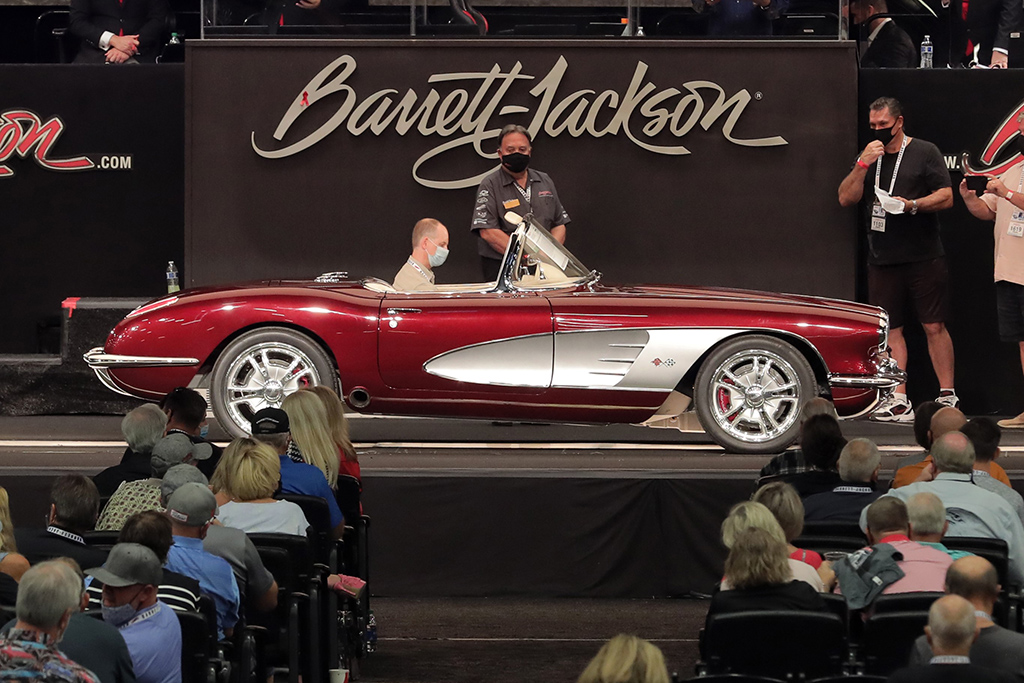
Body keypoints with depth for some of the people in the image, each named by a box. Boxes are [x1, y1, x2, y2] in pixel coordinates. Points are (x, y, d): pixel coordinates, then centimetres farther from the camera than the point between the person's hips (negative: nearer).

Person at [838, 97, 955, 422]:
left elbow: (946, 197, -3)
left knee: (934, 326, -4)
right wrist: (862, 165, -6)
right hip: (882, 259, 4)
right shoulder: (869, 157, 17)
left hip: (924, 257, -4)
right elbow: (846, 198, 8)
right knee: (889, 329, -1)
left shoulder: (925, 152, 3)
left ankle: (948, 396, 2)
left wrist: (912, 205, -19)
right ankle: (899, 401, 0)